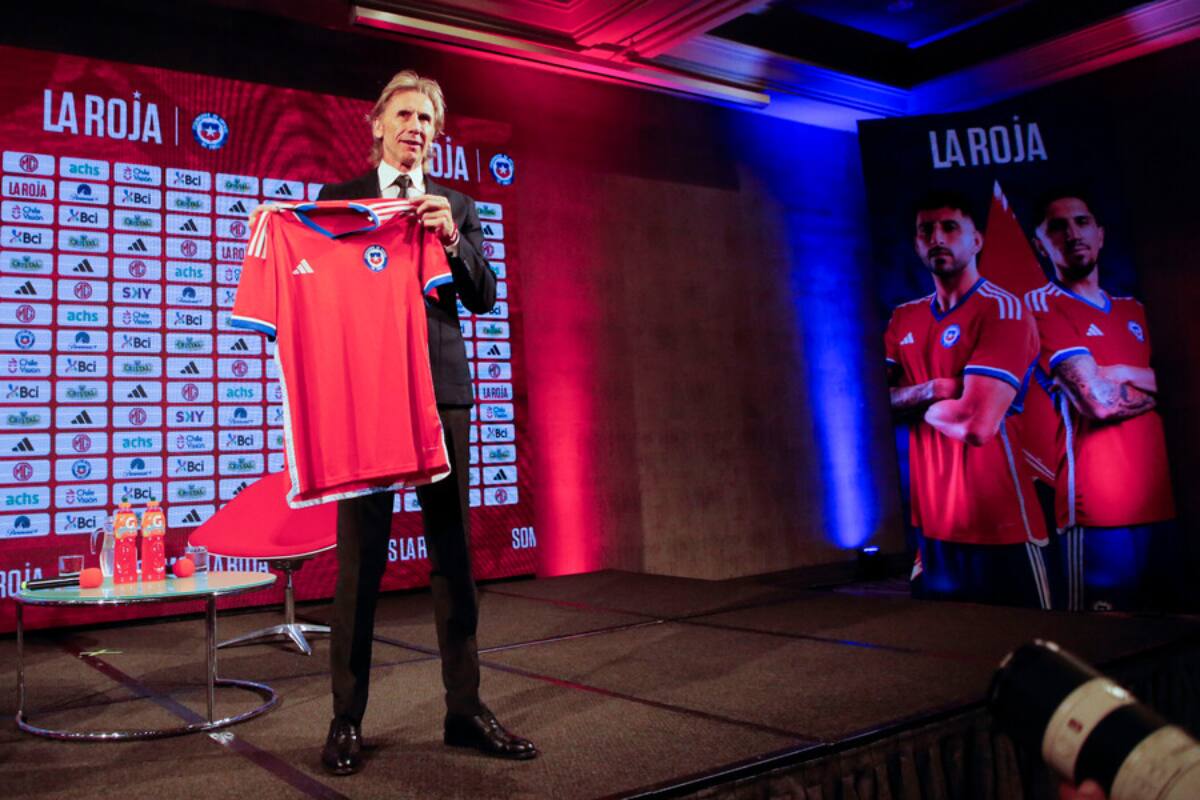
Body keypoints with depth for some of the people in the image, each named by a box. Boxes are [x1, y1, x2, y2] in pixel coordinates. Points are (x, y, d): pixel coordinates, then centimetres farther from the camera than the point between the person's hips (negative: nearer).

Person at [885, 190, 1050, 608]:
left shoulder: (1003, 311, -13)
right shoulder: (904, 319, 10)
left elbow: (976, 425, -23)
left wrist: (913, 402, -5)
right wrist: (929, 391, -15)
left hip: (997, 525, -7)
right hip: (932, 524, 7)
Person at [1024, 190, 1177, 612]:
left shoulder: (1132, 309, 19)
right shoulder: (1043, 306, -5)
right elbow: (1100, 401, -15)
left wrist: (1123, 374, -7)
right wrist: (1154, 385, 3)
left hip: (1158, 503, 7)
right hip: (1100, 512, -7)